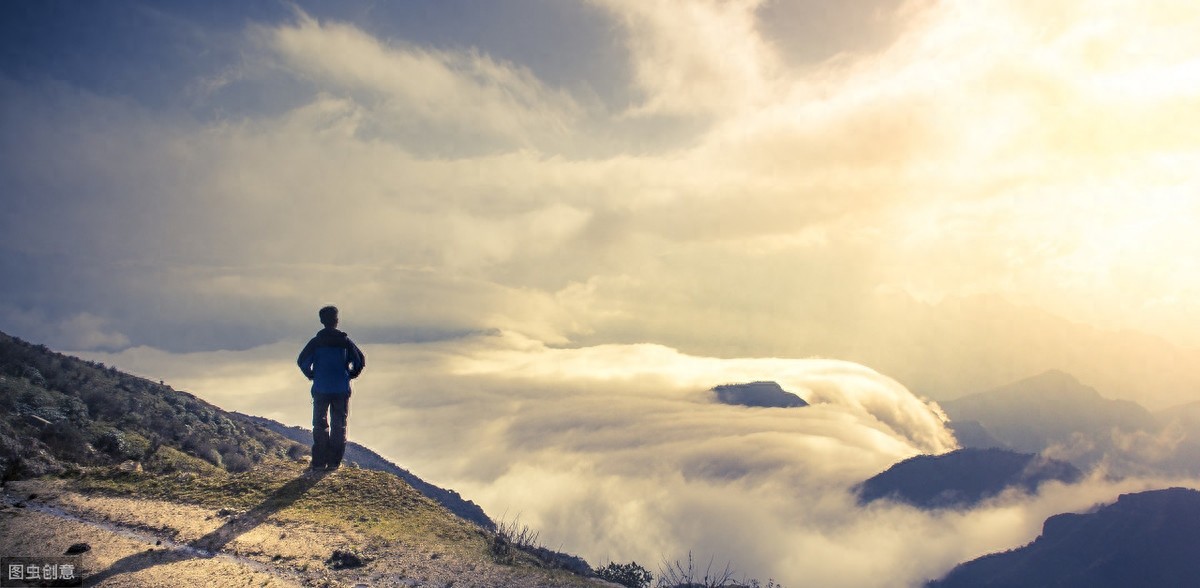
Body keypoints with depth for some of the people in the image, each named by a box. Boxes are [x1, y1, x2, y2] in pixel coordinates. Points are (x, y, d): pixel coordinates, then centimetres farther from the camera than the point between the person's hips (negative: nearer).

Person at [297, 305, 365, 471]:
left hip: (321, 389, 0)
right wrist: (349, 376, 12)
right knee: (339, 425, 8)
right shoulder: (345, 341, -2)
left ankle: (319, 462, 3)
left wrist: (312, 376, 9)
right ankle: (334, 462, 7)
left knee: (320, 425, 7)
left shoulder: (316, 342, -4)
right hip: (342, 390, 0)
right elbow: (360, 361, -1)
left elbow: (302, 361, -7)